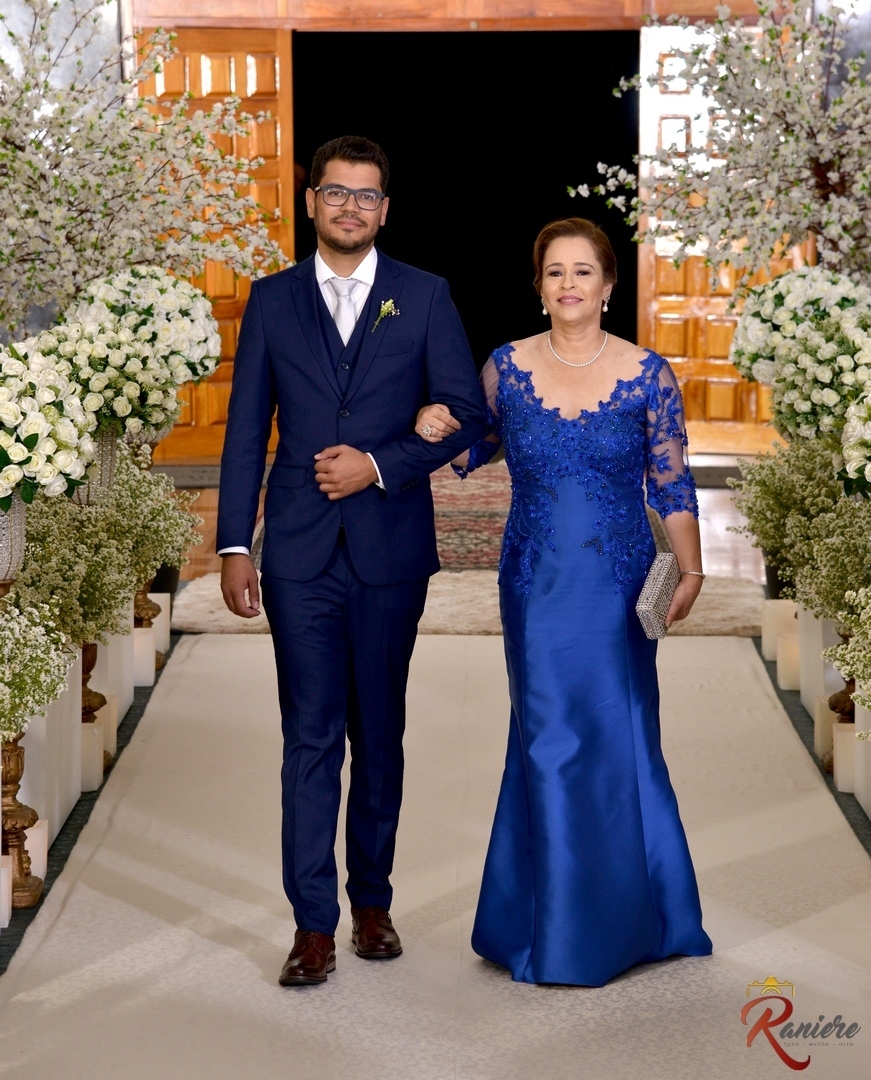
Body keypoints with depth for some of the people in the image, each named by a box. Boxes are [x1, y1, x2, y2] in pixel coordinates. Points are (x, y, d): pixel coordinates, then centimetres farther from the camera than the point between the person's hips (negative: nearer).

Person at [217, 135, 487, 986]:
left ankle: (372, 899, 22)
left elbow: (464, 415, 2)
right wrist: (233, 546, 0)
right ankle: (314, 923, 2)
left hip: (391, 549, 0)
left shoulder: (424, 298, 5)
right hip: (300, 551, 0)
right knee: (310, 735, -2)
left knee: (380, 733, 9)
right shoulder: (272, 300, 7)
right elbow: (246, 430, 6)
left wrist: (379, 464, -12)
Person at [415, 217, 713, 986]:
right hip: (536, 584, 1)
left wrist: (690, 570, -11)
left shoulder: (648, 373, -3)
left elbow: (671, 484, 0)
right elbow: (473, 449, 13)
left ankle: (627, 916, 23)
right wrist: (437, 429, -8)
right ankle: (557, 924, 20)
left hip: (618, 585, -1)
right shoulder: (506, 367, 1)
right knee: (548, 742, 5)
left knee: (617, 739, 4)